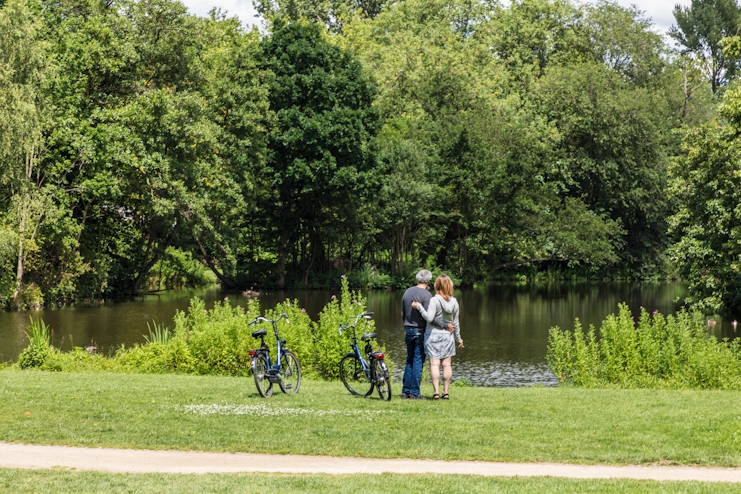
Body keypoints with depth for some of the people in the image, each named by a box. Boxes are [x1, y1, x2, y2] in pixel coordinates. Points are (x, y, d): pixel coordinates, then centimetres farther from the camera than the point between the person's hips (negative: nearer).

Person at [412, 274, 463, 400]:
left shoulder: (434, 300, -13)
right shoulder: (454, 302, 3)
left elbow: (429, 318, -21)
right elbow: (455, 322, 9)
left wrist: (419, 307, -10)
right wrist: (458, 338, 19)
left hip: (434, 335, -4)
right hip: (448, 336, 4)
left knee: (434, 364, -3)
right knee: (447, 364, 7)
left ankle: (436, 391, -9)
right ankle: (446, 392, 10)